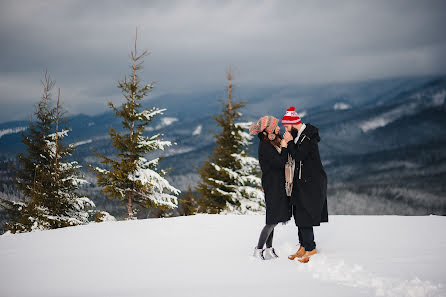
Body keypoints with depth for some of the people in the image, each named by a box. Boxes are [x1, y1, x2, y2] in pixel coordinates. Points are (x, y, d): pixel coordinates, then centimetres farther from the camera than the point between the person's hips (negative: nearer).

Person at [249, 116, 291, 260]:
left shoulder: (272, 141, 9)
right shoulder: (265, 146, -20)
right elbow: (280, 163, -23)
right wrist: (284, 147, -13)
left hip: (277, 184, 10)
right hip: (272, 185, -10)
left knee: (273, 219, 14)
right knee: (272, 220, -5)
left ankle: (269, 249, 22)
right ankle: (258, 249, 4)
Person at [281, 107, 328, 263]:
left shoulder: (309, 137, -17)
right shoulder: (298, 135, 11)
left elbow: (298, 156, -22)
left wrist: (289, 142, -14)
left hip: (310, 183, -10)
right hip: (301, 181, 10)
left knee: (304, 216, -8)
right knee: (299, 214, 11)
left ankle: (310, 248, 0)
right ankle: (303, 246, 18)